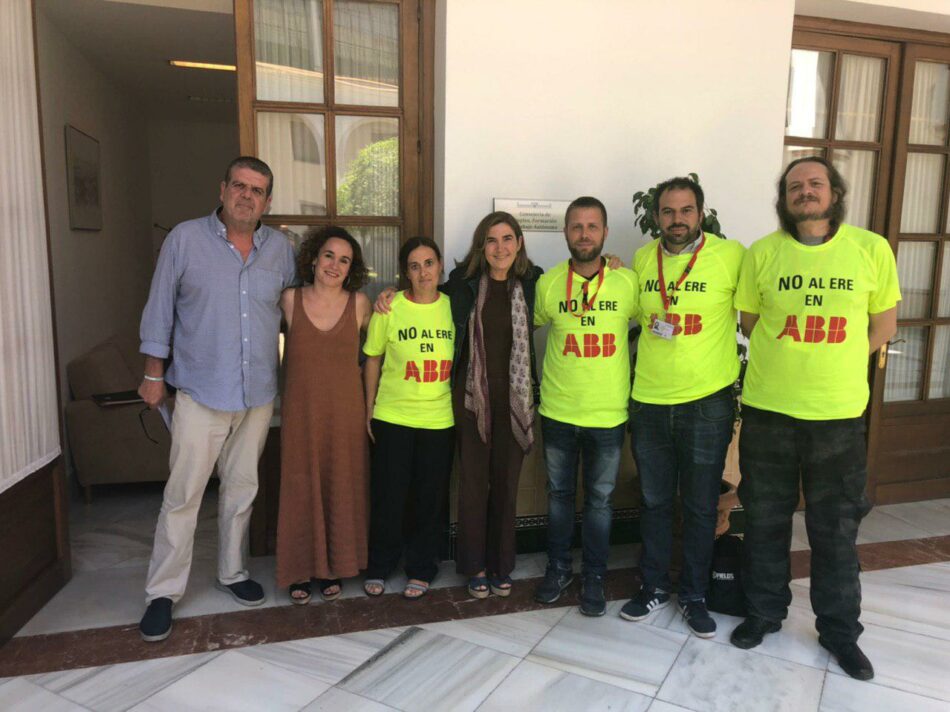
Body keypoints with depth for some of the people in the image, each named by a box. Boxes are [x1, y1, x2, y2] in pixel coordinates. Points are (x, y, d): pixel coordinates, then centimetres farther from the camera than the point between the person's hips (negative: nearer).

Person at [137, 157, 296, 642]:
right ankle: (163, 591, 17)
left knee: (242, 489, 15)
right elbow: (160, 309, -1)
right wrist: (154, 374, -1)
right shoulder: (185, 239, -4)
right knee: (183, 495, 1)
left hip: (258, 393, 3)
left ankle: (232, 573, 32)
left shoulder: (280, 249, 4)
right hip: (201, 390, -3)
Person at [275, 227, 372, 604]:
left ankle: (334, 566, 27)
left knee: (342, 488, 9)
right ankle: (301, 570, 23)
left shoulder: (359, 303, -1)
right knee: (300, 488, 6)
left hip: (346, 411, 1)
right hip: (301, 411, 0)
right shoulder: (290, 300, -2)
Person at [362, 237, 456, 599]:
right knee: (387, 495, 7)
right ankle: (379, 566, 28)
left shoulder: (453, 306, 0)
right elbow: (373, 359, 3)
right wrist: (369, 408, 3)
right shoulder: (389, 308, -5)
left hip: (439, 418, 1)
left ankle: (421, 569, 28)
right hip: (392, 417, -1)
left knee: (430, 498, 10)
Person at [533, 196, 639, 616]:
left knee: (599, 499, 11)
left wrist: (630, 372, 2)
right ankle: (558, 569, 33)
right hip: (558, 411, 1)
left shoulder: (627, 282, -5)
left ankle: (594, 577, 29)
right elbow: (532, 325, 13)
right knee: (559, 494, 14)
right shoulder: (548, 283, -2)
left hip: (609, 413, -1)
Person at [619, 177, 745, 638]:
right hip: (649, 400, 3)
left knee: (700, 505, 10)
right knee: (653, 500, 14)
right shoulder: (642, 259, 4)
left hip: (707, 402, -3)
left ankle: (693, 595, 28)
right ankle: (654, 586, 32)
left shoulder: (731, 255, -8)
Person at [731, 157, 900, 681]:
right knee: (765, 520, 13)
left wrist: (835, 363, 3)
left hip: (839, 415, 0)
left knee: (836, 529, 11)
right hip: (768, 409, 1)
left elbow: (883, 323, 6)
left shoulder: (872, 249, -3)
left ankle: (839, 629, 31)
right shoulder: (762, 253, -2)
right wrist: (793, 358, 2)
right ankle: (764, 612, 32)